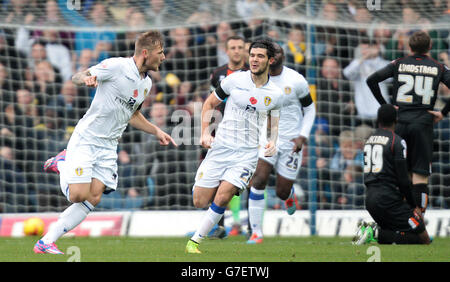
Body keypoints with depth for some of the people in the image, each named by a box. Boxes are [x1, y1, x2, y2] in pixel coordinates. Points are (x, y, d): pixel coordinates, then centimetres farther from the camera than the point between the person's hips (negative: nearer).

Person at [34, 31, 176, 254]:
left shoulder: (146, 83, 13)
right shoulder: (117, 66, -11)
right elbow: (77, 77, -12)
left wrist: (157, 132, 21)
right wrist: (86, 78, -35)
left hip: (108, 146, 7)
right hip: (85, 139, -7)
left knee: (93, 198, -9)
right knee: (79, 195, -18)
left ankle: (46, 243, -4)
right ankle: (63, 164, 13)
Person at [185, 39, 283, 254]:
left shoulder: (275, 94, 4)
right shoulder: (235, 80, -2)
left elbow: (273, 121, 22)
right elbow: (210, 103, 10)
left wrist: (273, 141, 2)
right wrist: (205, 133, -1)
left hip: (247, 154, 0)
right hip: (220, 148, 0)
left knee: (222, 198, -19)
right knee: (200, 202, -5)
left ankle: (195, 241, -6)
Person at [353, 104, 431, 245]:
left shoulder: (369, 140, 16)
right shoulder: (397, 142, -8)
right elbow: (403, 180, -11)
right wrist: (414, 206, 1)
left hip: (370, 199, 8)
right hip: (388, 199, -8)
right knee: (424, 240, -6)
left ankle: (374, 232, -5)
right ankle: (378, 234, -19)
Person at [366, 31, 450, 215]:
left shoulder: (399, 64, 6)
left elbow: (371, 80, -2)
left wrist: (384, 105, 5)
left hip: (400, 123, 1)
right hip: (423, 124, -1)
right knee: (420, 175, -1)